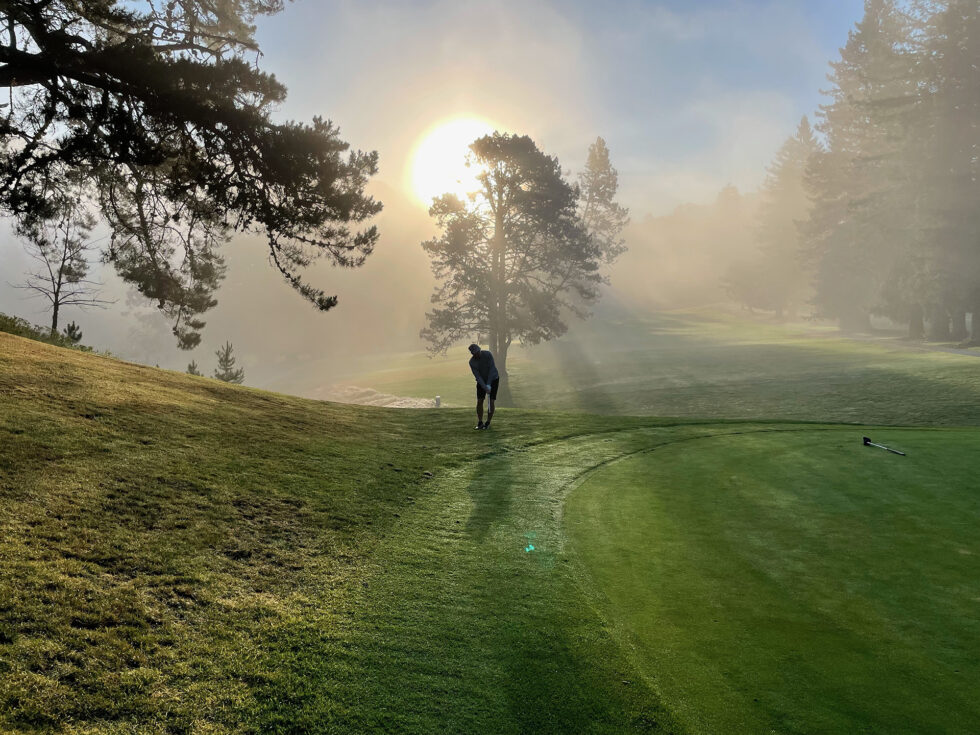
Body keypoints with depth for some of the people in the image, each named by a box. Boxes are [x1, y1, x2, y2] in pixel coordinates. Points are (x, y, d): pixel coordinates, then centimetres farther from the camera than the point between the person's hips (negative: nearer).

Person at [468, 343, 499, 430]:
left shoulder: (487, 354, -23)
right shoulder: (472, 362, -16)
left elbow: (492, 369, -24)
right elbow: (477, 376, -19)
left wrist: (488, 384, -28)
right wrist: (485, 387, -30)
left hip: (493, 379, -2)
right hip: (482, 380, 2)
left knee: (491, 401, -8)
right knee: (479, 401, -8)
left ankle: (488, 423, 2)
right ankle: (480, 423, 1)